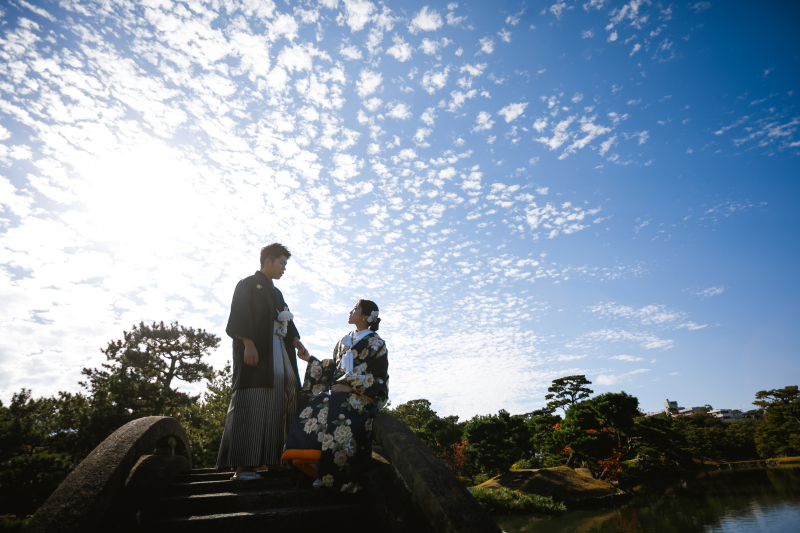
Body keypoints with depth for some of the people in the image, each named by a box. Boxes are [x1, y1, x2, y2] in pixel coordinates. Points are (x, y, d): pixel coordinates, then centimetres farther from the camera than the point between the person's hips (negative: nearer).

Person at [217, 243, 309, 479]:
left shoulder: (276, 293, 26)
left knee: (286, 395, -1)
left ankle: (278, 458, 2)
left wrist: (297, 342, 4)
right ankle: (242, 465, -12)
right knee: (251, 402, -12)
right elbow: (240, 317, -10)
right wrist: (248, 344, -22)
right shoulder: (247, 284, 3)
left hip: (277, 350, 8)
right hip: (254, 349, -8)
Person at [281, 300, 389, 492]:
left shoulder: (376, 343, 2)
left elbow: (378, 377, -6)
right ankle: (319, 469, -20)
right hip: (338, 389, 5)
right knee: (315, 409, -23)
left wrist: (351, 387, -14)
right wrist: (310, 360, 15)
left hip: (362, 394, -5)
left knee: (338, 415, -33)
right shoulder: (344, 341, 21)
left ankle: (334, 474, -23)